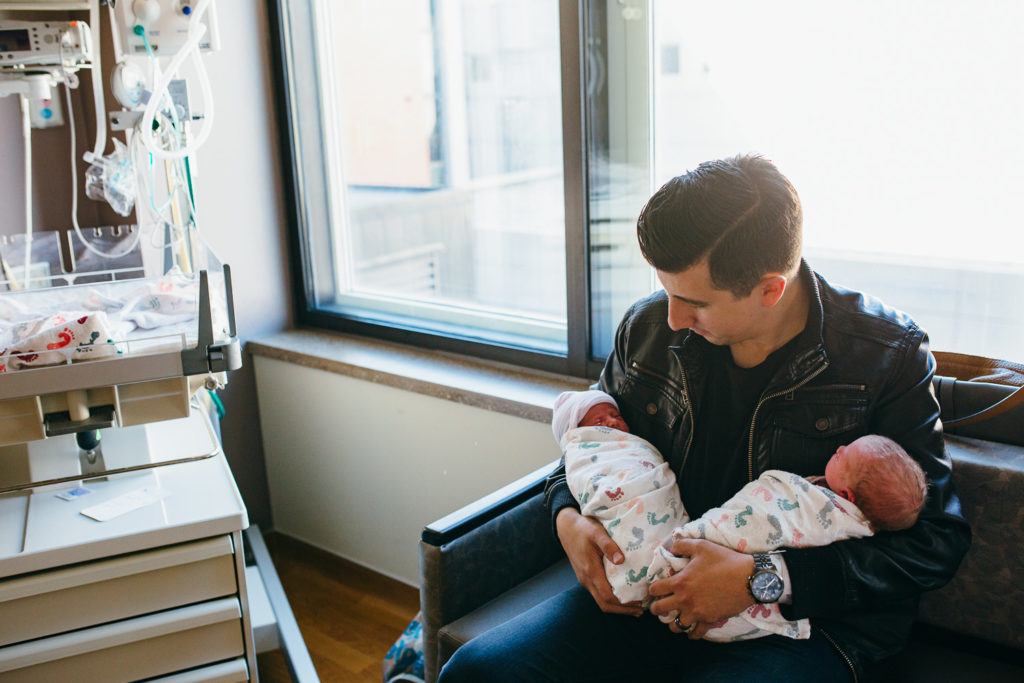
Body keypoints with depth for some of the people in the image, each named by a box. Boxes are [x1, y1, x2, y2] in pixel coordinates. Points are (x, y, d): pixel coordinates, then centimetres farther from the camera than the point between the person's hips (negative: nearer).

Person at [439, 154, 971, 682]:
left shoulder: (888, 356, -10)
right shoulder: (648, 326, 2)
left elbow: (936, 540, -11)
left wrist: (765, 580, -23)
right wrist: (568, 516, -4)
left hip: (803, 621, -4)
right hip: (654, 592, 5)